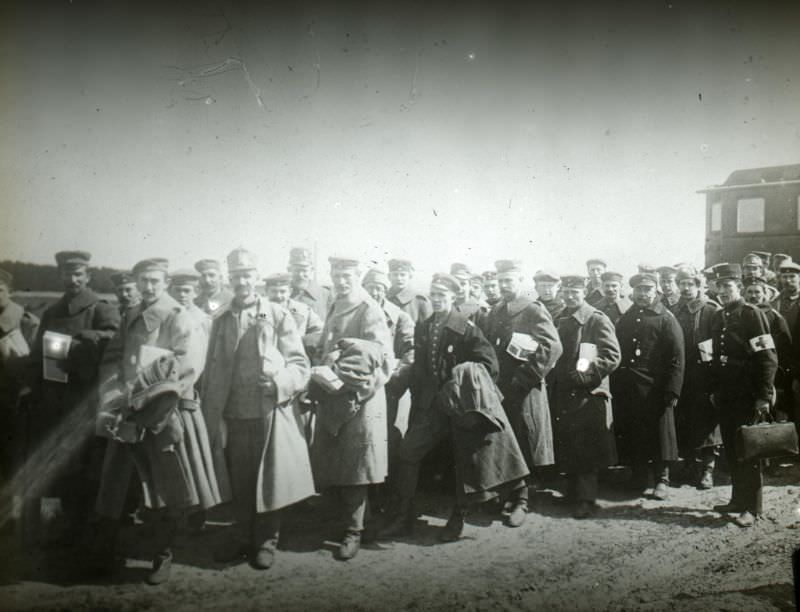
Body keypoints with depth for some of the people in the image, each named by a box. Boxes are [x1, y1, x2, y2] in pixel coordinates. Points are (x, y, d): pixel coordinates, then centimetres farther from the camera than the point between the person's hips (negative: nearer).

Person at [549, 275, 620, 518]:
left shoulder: (597, 320, -5)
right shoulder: (559, 321, 15)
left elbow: (612, 356, -12)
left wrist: (588, 375, -21)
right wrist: (551, 376, 9)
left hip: (588, 395, -6)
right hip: (562, 394, 6)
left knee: (586, 450, -4)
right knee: (567, 449, 11)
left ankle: (586, 499, 3)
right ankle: (574, 492, 24)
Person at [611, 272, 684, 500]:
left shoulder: (666, 319, -1)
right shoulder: (625, 319, 15)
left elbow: (676, 357, -8)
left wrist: (672, 390, -15)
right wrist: (615, 385, 6)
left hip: (655, 387, -5)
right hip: (626, 388, 5)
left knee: (659, 432, 0)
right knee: (632, 432, 9)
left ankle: (662, 479, 11)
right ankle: (640, 475, 22)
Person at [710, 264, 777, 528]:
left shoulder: (752, 314, -8)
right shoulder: (717, 317, 12)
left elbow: (768, 358, -13)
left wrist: (763, 396, -16)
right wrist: (714, 391, 12)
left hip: (747, 395, -6)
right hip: (725, 395, 6)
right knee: (731, 449, 12)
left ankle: (752, 506, 8)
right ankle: (738, 499, 23)